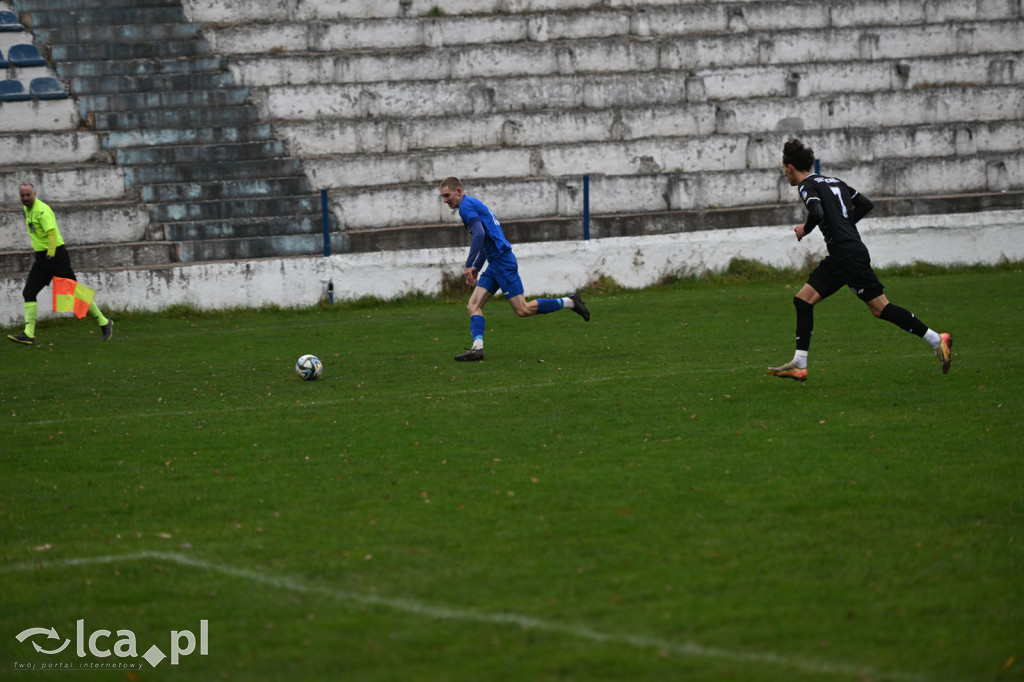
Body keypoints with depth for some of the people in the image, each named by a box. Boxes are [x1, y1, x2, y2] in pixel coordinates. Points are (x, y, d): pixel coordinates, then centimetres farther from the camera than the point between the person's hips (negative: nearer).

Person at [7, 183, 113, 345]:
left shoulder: (42, 210, -19)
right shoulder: (27, 209, 10)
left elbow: (52, 233, -27)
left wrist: (50, 256, -34)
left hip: (56, 255, -9)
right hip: (41, 257, 9)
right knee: (29, 293, -3)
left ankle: (103, 323, 11)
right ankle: (29, 334, -7)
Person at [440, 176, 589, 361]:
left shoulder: (466, 206, -11)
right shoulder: (474, 204, 20)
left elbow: (479, 234, -26)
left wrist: (469, 265, -24)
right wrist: (476, 268, 28)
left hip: (502, 261, -10)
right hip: (495, 264, 10)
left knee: (522, 310, -8)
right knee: (473, 306, 2)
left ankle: (569, 302, 1)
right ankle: (477, 347, -9)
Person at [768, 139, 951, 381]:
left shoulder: (808, 186, -7)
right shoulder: (833, 181, 20)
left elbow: (817, 213, -25)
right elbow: (866, 204, 20)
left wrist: (805, 230, -6)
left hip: (849, 256, -10)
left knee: (880, 307, -8)